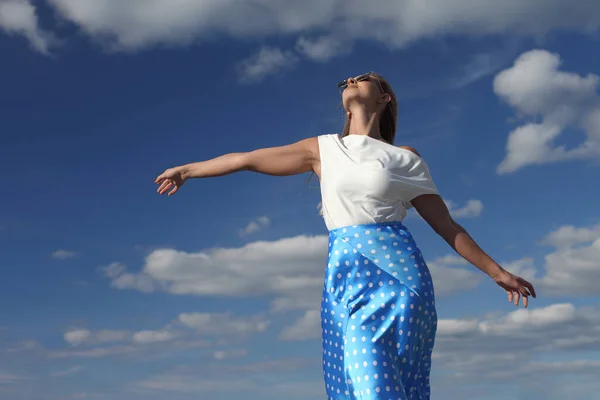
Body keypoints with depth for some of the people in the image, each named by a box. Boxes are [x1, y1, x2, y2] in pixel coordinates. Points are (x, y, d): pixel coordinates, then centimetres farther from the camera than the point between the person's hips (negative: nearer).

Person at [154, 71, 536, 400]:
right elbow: (245, 159, 20)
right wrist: (187, 169, 26)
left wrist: (498, 272, 11)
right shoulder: (323, 149, 15)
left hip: (397, 271, -1)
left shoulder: (405, 158, 10)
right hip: (346, 279, 2)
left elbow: (447, 225, 13)